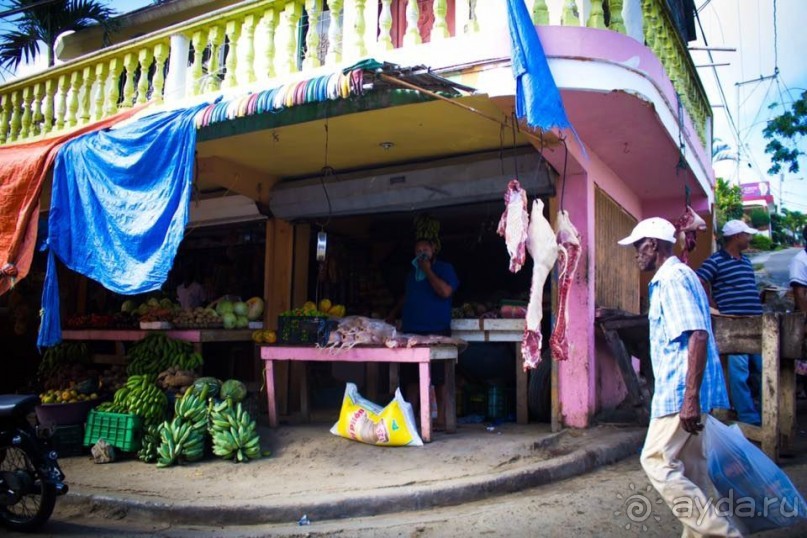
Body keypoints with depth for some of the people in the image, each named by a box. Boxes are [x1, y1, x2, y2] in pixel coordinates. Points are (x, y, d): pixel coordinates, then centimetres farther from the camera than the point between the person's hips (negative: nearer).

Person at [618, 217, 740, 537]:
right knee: (689, 468, 14)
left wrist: (691, 397, -27)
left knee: (656, 461, -6)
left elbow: (698, 335, -24)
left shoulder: (673, 278, -14)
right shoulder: (674, 277, 17)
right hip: (686, 391, 10)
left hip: (680, 391, -10)